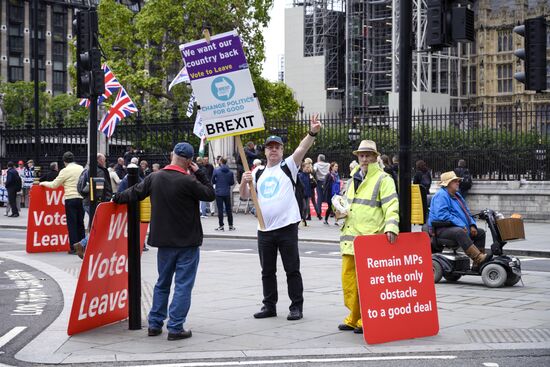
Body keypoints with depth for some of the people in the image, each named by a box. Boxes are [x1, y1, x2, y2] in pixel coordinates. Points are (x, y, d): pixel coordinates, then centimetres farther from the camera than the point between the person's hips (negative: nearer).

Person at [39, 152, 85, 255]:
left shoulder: (65, 171, -6)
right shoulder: (81, 168, 9)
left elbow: (54, 185, 0)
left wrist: (44, 183, 19)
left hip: (71, 199, -5)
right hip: (81, 198, 5)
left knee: (71, 224, 0)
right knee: (80, 223, 13)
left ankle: (74, 248, -1)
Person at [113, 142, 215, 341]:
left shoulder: (154, 178, 0)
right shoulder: (188, 181, -17)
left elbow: (134, 192, 12)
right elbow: (210, 194, -7)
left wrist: (117, 198, 30)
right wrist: (199, 173, 0)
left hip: (164, 241, 6)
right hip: (187, 242, -6)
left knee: (162, 283, 17)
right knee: (183, 285, 0)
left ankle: (155, 324, 20)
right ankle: (175, 328, -2)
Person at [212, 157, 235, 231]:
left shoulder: (216, 170, -8)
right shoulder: (230, 172, -1)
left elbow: (213, 181, -1)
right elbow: (232, 182, 5)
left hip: (219, 193, -3)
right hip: (227, 193, 3)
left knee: (220, 209, 1)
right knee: (228, 209, 10)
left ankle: (221, 226, 2)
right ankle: (231, 225, 14)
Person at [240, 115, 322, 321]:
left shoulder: (287, 167, 2)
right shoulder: (258, 174, 15)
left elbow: (302, 149, -15)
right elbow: (244, 196, 13)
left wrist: (313, 133, -31)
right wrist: (244, 182, -7)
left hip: (287, 227, -5)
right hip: (264, 230, 5)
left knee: (292, 269, 0)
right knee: (267, 271, 11)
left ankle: (297, 306, 6)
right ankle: (269, 306, 21)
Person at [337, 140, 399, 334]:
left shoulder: (383, 179, -2)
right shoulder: (353, 179, 20)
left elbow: (391, 206, -13)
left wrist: (391, 226, -28)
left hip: (370, 238, -7)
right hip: (350, 236, 7)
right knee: (348, 278, 8)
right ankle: (353, 318, 19)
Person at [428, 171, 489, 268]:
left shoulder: (457, 195, 22)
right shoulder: (441, 195, -10)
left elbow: (467, 212, 28)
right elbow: (442, 215, -23)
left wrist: (472, 225, 7)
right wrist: (461, 225, -25)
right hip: (442, 229, -10)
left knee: (480, 233, 7)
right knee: (459, 232, -38)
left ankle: (478, 264, 0)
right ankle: (479, 258, -48)